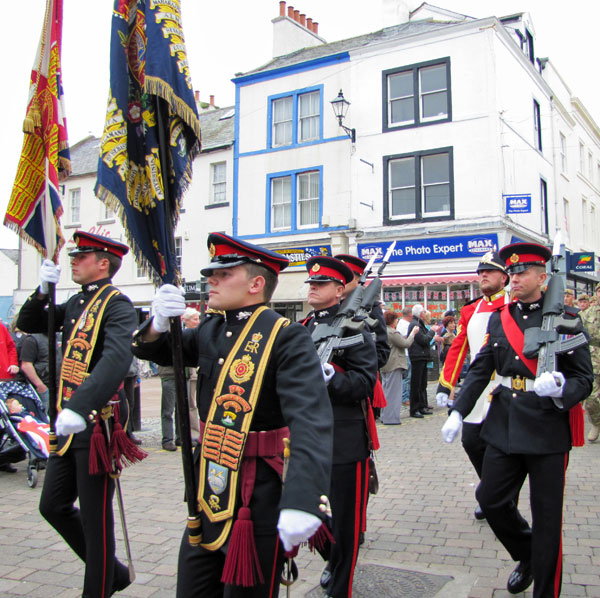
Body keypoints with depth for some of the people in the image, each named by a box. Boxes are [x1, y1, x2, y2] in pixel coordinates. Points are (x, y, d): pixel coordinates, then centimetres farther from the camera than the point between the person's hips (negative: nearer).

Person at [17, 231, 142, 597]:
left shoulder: (117, 305, -14)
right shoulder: (77, 303, 12)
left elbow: (117, 359, -32)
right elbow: (29, 325, 19)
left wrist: (79, 406, -44)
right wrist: (43, 291, 1)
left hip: (98, 422, -9)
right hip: (70, 422, 9)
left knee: (95, 517, 3)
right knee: (53, 505, 17)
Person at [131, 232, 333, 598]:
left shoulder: (286, 338, -18)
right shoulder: (212, 330, 7)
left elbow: (310, 418, -30)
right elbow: (151, 350, 12)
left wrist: (302, 501, -45)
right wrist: (160, 323, -13)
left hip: (259, 500, -7)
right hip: (209, 493, 7)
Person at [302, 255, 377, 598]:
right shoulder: (303, 328, 12)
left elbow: (365, 380, -18)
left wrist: (329, 377, -32)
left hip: (345, 439, -7)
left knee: (345, 518, 5)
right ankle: (333, 561, 45)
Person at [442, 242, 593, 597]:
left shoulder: (565, 319, -5)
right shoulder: (499, 319, 7)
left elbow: (584, 379, -7)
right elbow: (480, 371, 8)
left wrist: (559, 388, -28)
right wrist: (458, 412, -1)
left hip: (547, 431, -4)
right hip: (504, 428, 5)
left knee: (547, 516, 5)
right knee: (491, 500, 10)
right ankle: (527, 556, 38)